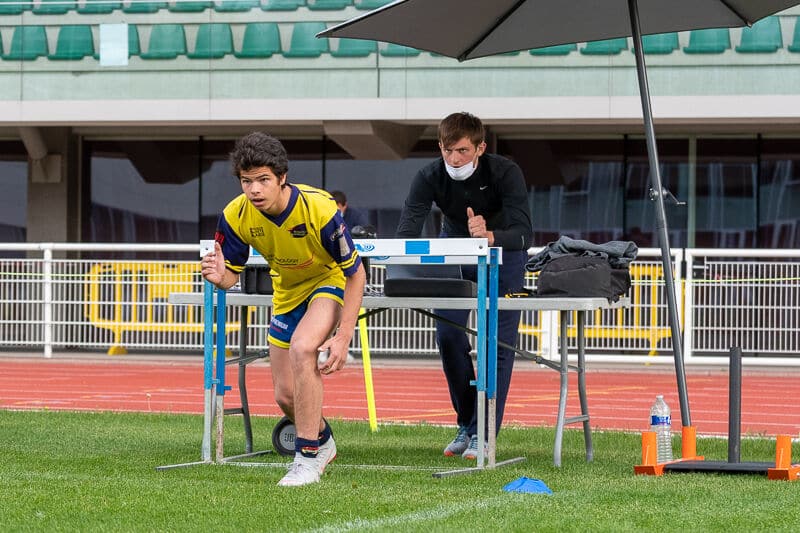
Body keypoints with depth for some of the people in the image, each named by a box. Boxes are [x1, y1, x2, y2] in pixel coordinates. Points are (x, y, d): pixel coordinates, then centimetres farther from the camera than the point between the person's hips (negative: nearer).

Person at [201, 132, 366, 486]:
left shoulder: (319, 209, -34)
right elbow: (232, 275, -8)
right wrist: (220, 277, -34)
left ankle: (308, 456, -24)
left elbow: (355, 272, -24)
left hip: (329, 282, -5)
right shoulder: (236, 215, -22)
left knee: (302, 348, -34)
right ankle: (323, 441, 41)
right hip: (287, 294, 5)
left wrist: (343, 336, -30)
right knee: (285, 397, 6)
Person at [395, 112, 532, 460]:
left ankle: (483, 432, -5)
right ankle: (465, 423, 12)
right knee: (448, 336, -4)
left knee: (499, 342, -10)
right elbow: (406, 231, -34)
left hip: (502, 252, -3)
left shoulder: (506, 173, -31)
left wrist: (489, 236, -60)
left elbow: (522, 233, -39)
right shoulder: (430, 178, -25)